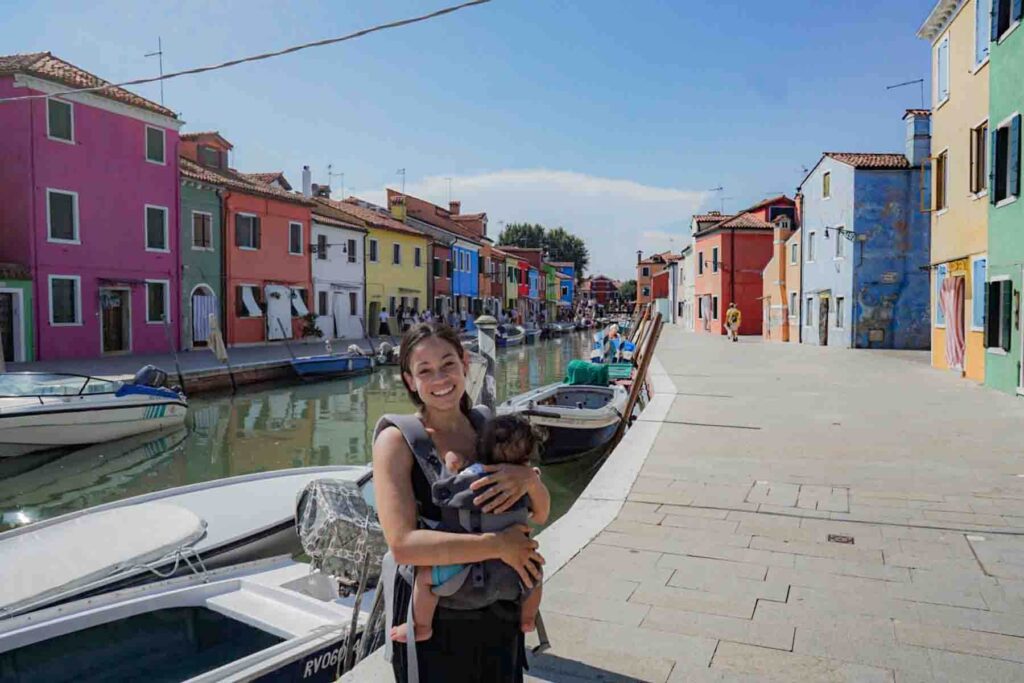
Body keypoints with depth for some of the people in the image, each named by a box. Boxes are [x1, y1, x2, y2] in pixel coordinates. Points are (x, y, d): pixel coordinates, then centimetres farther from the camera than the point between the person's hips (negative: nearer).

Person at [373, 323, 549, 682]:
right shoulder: (397, 441, -16)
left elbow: (541, 514, 3)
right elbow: (403, 544, -26)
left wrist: (529, 478, -19)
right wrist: (497, 545, -24)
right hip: (432, 615, -4)